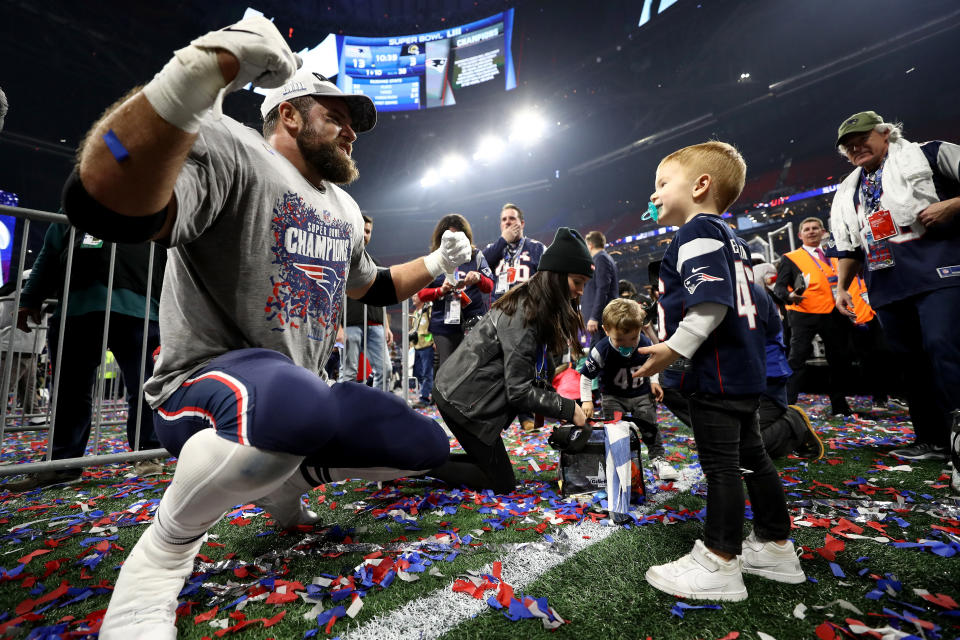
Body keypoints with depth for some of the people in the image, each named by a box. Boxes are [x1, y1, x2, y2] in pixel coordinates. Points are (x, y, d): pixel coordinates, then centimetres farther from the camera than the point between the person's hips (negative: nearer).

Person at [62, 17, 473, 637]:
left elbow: (371, 286, 27)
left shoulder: (344, 208, 14)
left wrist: (436, 264, 18)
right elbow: (103, 206, -31)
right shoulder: (231, 150, -11)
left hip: (302, 390, 8)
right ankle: (161, 553, -8)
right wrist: (205, 68, -40)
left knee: (427, 445, -1)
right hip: (205, 383, -7)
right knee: (297, 401, -42)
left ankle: (287, 481, 19)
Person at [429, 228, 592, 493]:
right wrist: (568, 409, -12)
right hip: (463, 400, -10)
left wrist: (567, 405, 2)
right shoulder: (524, 315, -21)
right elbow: (519, 390, -22)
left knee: (490, 465, 21)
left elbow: (536, 374, 11)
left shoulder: (532, 306, 9)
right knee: (502, 484, 2)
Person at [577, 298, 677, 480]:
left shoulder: (645, 343, -18)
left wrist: (653, 382, -4)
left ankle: (658, 459, 25)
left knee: (650, 427, 6)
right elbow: (585, 376, -16)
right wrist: (587, 400, -21)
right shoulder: (601, 350, -28)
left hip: (642, 394, 2)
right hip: (613, 397, -2)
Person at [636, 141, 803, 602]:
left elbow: (712, 302, -25)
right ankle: (774, 547, 31)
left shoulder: (697, 232, -12)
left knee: (720, 464, -3)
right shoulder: (730, 239, 19)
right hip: (742, 371, 11)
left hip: (714, 374, -11)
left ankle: (718, 564, 9)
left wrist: (674, 349, -24)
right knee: (750, 457, 17)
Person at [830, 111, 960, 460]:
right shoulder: (847, 192, 22)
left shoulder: (928, 154, 7)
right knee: (910, 360, 7)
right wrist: (842, 287, 16)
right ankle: (932, 440, 15)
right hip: (887, 288, 5)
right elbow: (848, 246, 24)